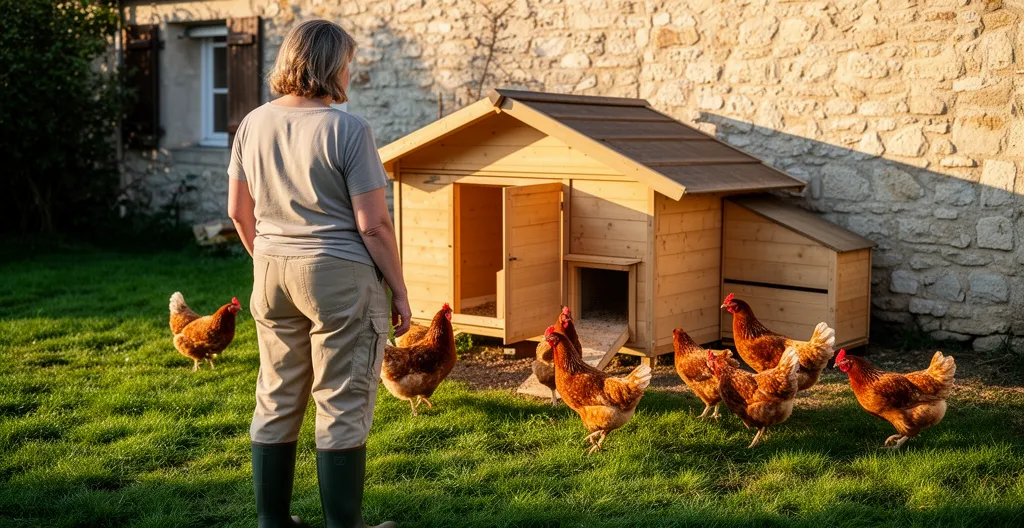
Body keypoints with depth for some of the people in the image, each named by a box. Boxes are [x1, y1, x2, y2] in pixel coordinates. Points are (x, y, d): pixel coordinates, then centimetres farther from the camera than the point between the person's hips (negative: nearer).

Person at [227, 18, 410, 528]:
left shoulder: (253, 124, 5)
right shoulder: (346, 129, -14)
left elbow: (239, 212, 12)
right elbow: (373, 225, -14)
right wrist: (399, 289, -5)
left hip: (272, 276, 6)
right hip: (338, 276, -6)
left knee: (275, 402, 15)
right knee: (343, 406, 4)